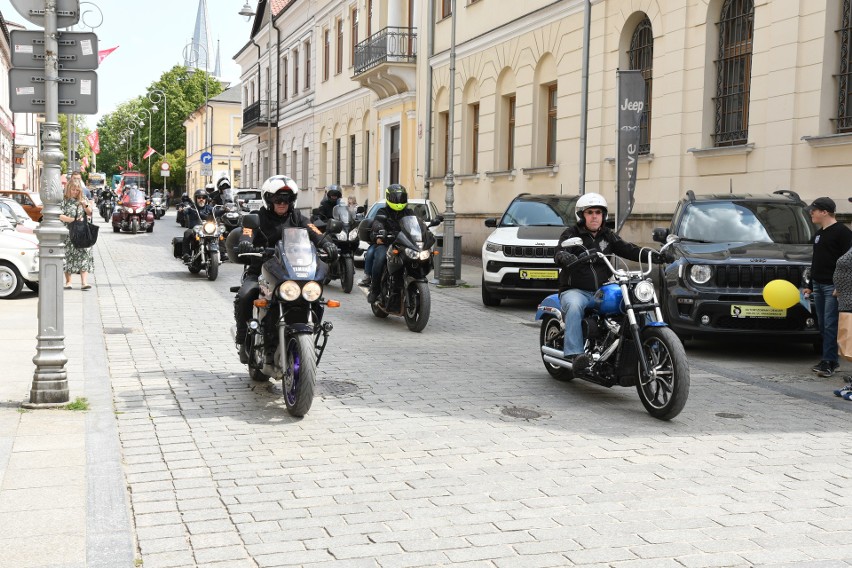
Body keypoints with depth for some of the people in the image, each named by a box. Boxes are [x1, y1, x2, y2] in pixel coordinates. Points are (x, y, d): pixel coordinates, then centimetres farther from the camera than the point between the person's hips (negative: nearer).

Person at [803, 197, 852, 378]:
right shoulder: (818, 234, 19)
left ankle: (828, 362, -9)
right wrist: (810, 285, 23)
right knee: (823, 325, 8)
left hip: (833, 286, -9)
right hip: (818, 285, 9)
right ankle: (832, 359, 15)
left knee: (830, 325, -9)